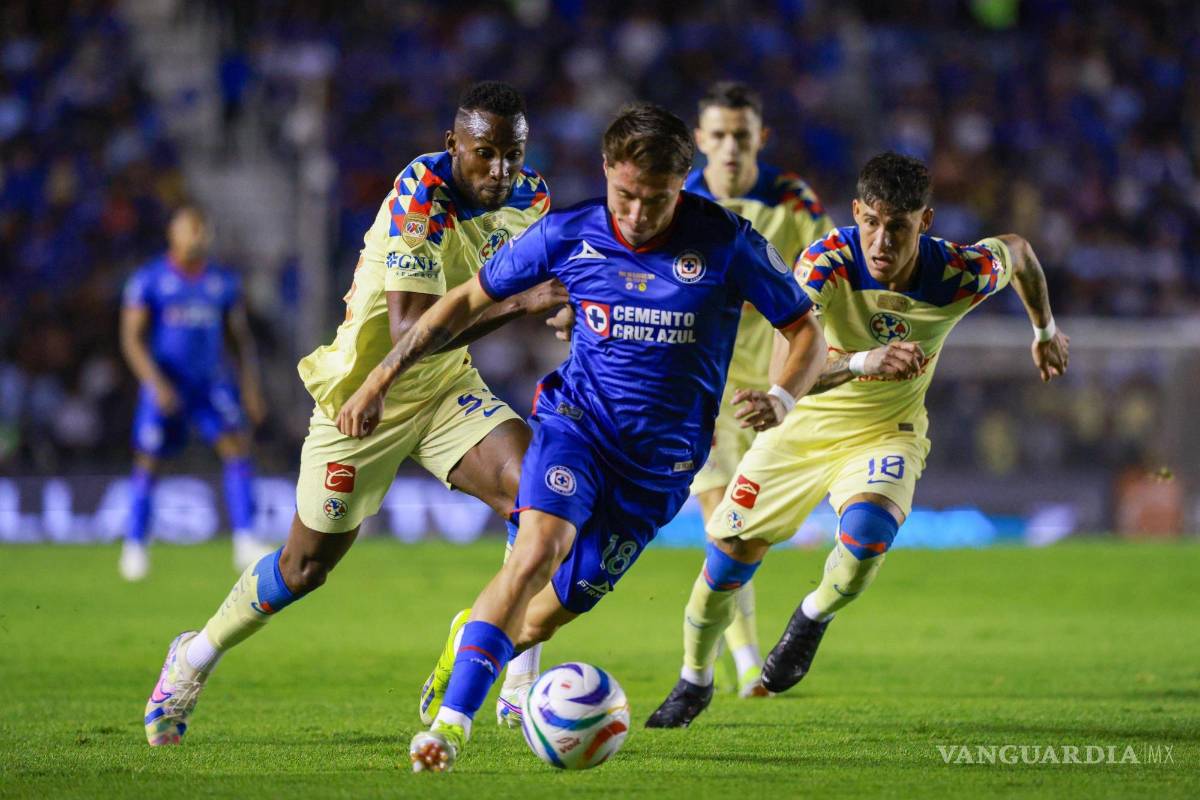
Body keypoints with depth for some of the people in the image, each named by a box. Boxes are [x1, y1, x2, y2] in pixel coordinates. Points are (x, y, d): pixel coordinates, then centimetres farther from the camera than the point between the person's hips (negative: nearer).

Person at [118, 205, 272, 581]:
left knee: (238, 446, -16)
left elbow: (240, 338, 12)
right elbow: (131, 338, -9)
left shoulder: (223, 282, 6)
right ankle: (134, 547, 20)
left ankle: (245, 543, -20)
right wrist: (156, 383, -22)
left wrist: (252, 388, 3)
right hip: (165, 386, -2)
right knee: (148, 463, 3)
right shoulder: (148, 280, -6)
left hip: (212, 381, 3)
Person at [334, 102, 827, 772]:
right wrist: (383, 377, 2)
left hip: (662, 457, 0)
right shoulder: (570, 234, -7)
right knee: (539, 547, -29)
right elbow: (470, 299, 6)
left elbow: (806, 329, -2)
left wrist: (783, 399, -23)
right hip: (577, 417, 0)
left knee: (556, 610, 3)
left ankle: (474, 637, 39)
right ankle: (451, 724, -30)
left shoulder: (725, 241, -12)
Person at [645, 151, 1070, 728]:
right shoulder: (826, 263, -29)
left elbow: (1015, 249, 2)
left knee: (866, 533, -31)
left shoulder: (958, 276, -24)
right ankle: (694, 681, 31)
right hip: (804, 426, 0)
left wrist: (1045, 332, 16)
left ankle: (813, 617, 4)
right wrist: (862, 362, -56)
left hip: (885, 435, 0)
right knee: (729, 553, 1)